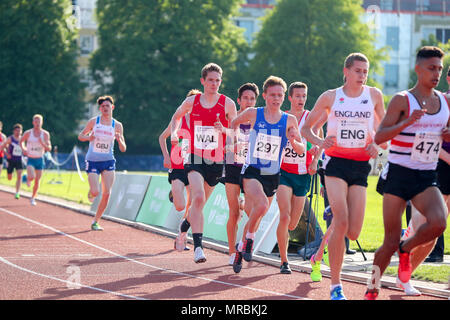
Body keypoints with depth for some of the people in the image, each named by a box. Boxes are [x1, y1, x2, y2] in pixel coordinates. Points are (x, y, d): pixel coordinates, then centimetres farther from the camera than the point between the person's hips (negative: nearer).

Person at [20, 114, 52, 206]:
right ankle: (28, 179, 15)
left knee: (37, 180, 4)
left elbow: (49, 148, -3)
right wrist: (23, 148, -7)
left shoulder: (45, 134, -3)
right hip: (30, 159, -2)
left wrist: (42, 144, -22)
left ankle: (33, 198, 22)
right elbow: (21, 141, 13)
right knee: (32, 177, -23)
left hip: (40, 160, 2)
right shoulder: (28, 133, -5)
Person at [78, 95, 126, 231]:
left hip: (108, 162, 1)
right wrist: (88, 137, -12)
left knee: (107, 194, -9)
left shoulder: (117, 125, 2)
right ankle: (91, 192, 27)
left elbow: (123, 149, 4)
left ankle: (95, 221, 5)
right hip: (92, 161, -1)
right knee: (96, 192, -13)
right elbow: (80, 136, 10)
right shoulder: (93, 122, 0)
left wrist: (119, 139, -18)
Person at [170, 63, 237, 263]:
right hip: (195, 158, -1)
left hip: (216, 162, 1)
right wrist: (174, 132, 5)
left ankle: (188, 221, 51)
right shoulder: (191, 102, 2)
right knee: (198, 197, -22)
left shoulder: (227, 104, -2)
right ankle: (198, 246, -26)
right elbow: (177, 116, 23)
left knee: (200, 202, 16)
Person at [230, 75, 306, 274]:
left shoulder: (289, 120, 0)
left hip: (273, 176, 3)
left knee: (256, 216, 11)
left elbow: (301, 151, 1)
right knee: (261, 204, -30)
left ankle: (241, 249, 35)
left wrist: (293, 141, -18)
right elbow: (234, 123, 18)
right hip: (251, 172, -3)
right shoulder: (253, 114, -2)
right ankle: (249, 238, -5)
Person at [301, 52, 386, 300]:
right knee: (341, 223, -19)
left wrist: (377, 145, -2)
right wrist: (319, 142, -10)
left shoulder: (374, 95, 7)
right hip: (336, 162, -2)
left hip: (361, 166, 2)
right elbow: (305, 128, 10)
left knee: (353, 233, -5)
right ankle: (335, 286, -12)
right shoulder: (330, 97, 4)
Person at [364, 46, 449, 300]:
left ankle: (406, 249, 7)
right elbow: (379, 137, -14)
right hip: (399, 175, -4)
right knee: (391, 241, -2)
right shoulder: (403, 100, -7)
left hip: (427, 178, 4)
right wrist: (407, 122, -28)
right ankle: (372, 288, 21)